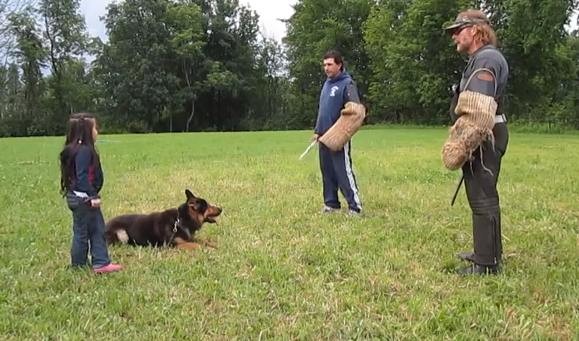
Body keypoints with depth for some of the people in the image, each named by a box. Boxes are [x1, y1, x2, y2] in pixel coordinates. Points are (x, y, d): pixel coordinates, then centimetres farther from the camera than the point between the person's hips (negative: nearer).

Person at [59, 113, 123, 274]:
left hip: (85, 197, 10)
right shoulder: (83, 151, -19)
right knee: (82, 232, 2)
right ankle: (79, 265, 15)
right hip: (82, 198, -10)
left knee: (97, 229, 11)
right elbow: (82, 176, -23)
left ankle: (101, 262, 12)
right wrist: (93, 196, -23)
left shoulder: (84, 149, 12)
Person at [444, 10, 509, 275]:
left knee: (483, 200, -7)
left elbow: (478, 109, -26)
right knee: (483, 198, 18)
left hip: (483, 139, -11)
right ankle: (489, 253, 31)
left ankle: (487, 264, -1)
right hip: (483, 139, 11)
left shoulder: (487, 59, -15)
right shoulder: (480, 59, 19)